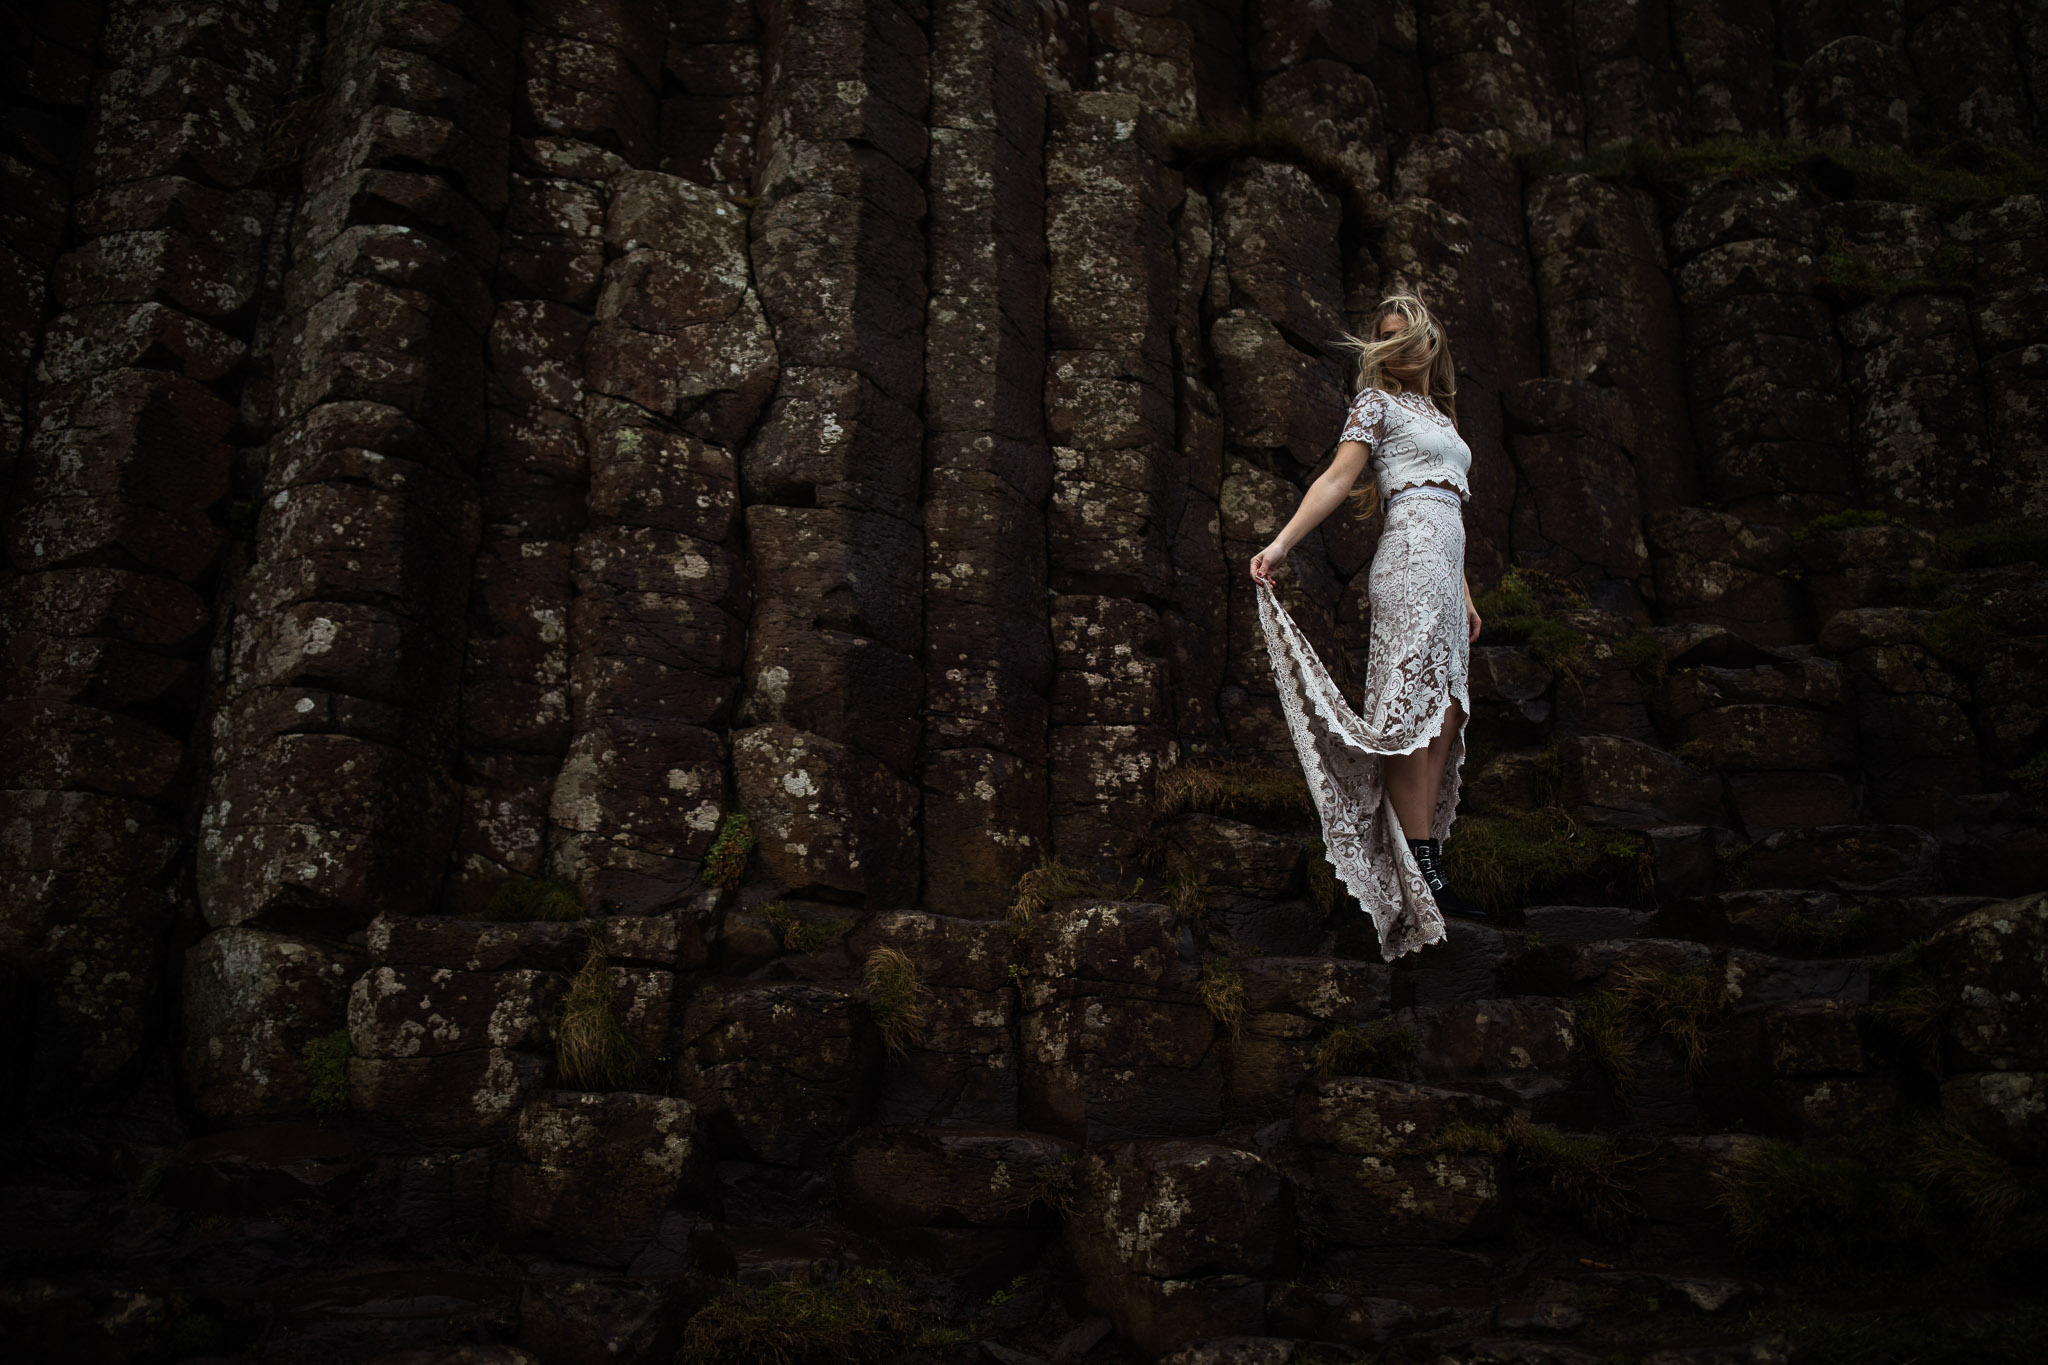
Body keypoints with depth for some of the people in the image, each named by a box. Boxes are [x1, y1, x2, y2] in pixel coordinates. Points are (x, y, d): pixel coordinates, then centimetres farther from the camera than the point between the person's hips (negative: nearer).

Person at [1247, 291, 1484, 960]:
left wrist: (1465, 591, 22)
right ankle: (1422, 877, -18)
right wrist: (1280, 544, -19)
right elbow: (1336, 480, -6)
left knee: (1445, 714, 0)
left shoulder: (1440, 412, 28)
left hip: (1443, 571, 8)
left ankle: (1426, 870, -1)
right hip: (1411, 559, -8)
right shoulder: (1378, 402, 6)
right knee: (1413, 712, -15)